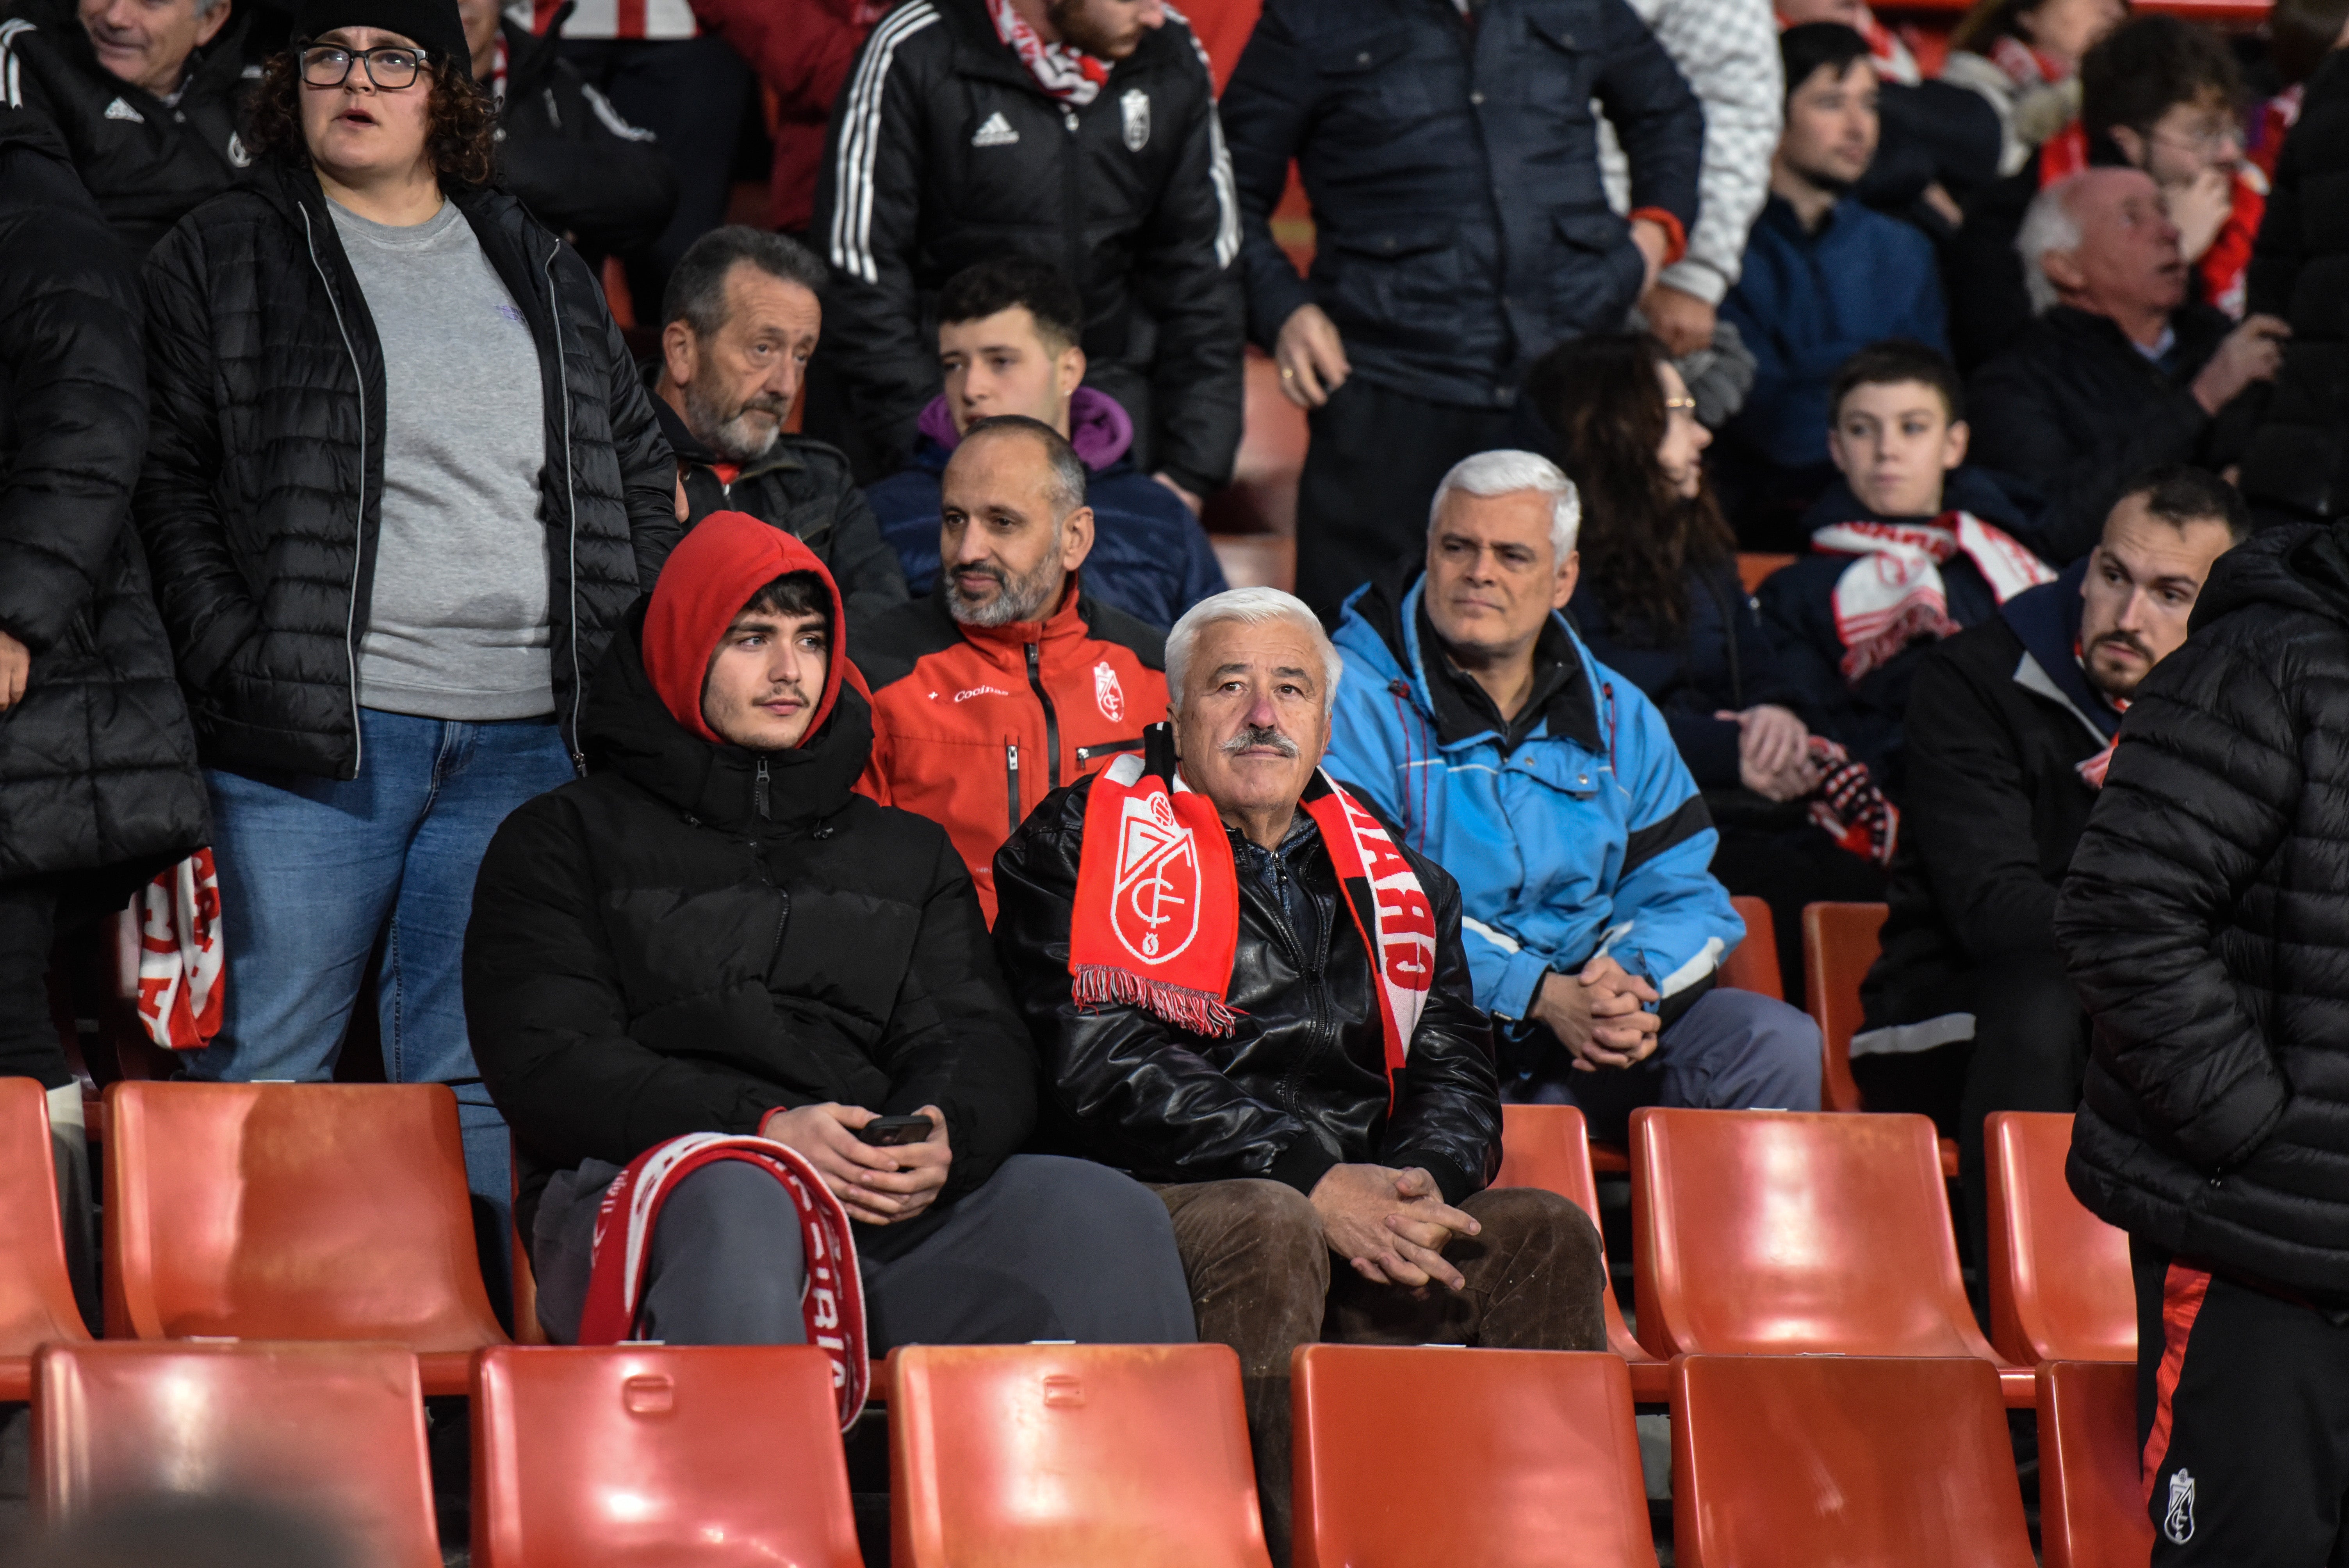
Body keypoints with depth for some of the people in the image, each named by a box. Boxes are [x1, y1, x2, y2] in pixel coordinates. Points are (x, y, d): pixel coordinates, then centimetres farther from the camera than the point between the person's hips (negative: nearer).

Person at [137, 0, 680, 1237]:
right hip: (318, 730, -3)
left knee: (478, 1069, 3)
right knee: (273, 1055, -3)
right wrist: (236, 663, -10)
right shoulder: (219, 260, 6)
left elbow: (638, 469, 22)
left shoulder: (536, 269, 18)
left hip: (526, 739, 3)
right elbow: (169, 481, 1)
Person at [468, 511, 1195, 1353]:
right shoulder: (564, 841, 17)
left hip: (891, 1203, 3)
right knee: (739, 1207, -41)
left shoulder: (910, 855, 30)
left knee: (1109, 1215, -26)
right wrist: (762, 1131, -14)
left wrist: (946, 1137, -11)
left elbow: (979, 1040, 17)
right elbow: (546, 1062, 3)